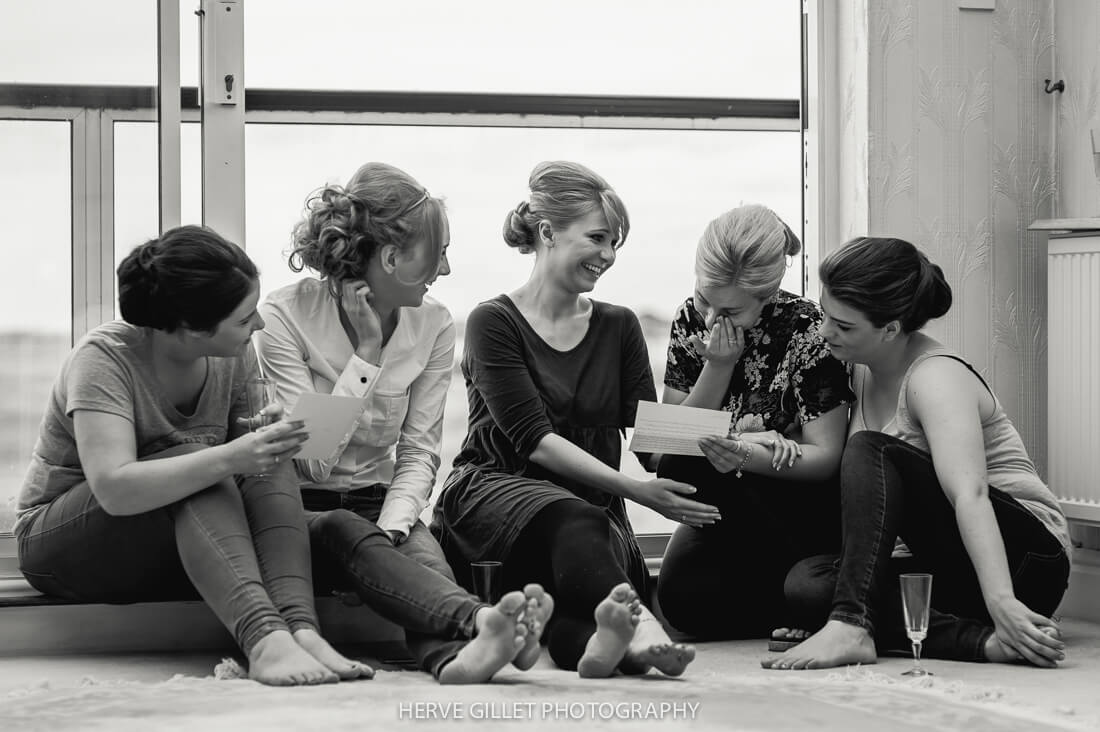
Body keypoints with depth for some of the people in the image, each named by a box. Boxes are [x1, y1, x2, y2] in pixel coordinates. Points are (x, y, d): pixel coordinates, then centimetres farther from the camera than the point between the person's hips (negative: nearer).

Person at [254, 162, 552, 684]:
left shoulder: (433, 326, 2)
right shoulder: (285, 315, -11)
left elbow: (418, 453, 0)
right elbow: (312, 461, -18)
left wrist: (391, 529, -19)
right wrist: (365, 356, -18)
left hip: (377, 505, 3)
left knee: (420, 549, -31)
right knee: (346, 532, -36)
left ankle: (454, 655, -65)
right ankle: (479, 619, -61)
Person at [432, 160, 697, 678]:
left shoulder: (618, 328, 16)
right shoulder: (494, 323, -1)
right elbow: (535, 439, -12)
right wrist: (634, 490, -23)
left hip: (592, 507, 5)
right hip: (496, 490, -5)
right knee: (572, 522, -39)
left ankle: (598, 639, -64)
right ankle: (637, 625, -65)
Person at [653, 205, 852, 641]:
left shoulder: (807, 331, -15)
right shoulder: (691, 319, -1)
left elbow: (826, 457, -18)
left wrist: (753, 457, -38)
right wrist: (718, 365, -17)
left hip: (806, 511, -4)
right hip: (733, 516, 4)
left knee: (688, 466, -30)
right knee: (682, 598, -27)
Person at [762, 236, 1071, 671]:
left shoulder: (936, 376, -17)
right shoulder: (866, 371, 8)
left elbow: (969, 493, -32)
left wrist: (1001, 602, -43)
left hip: (1025, 559, -8)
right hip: (952, 573, 8)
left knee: (870, 449, -24)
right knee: (807, 581, -17)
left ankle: (850, 625, -34)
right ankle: (980, 639, -29)